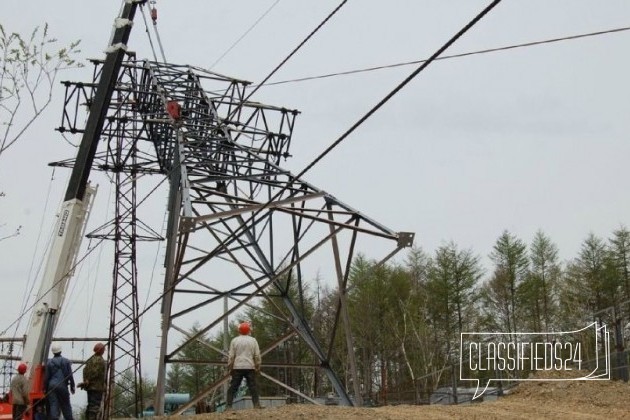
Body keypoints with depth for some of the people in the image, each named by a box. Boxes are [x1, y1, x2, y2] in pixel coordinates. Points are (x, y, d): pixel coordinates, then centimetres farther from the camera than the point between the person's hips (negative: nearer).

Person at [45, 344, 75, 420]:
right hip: (63, 386, 0)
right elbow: (70, 376, 1)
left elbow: (46, 377, 3)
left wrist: (45, 388, 11)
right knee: (66, 405, 9)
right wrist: (72, 386, 9)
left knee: (53, 405, -2)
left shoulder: (49, 362, 1)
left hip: (52, 386, 0)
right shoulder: (66, 361, 2)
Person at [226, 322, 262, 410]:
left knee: (233, 387, 1)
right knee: (253, 386, 2)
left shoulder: (234, 340, 3)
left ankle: (229, 406, -5)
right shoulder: (253, 340, 5)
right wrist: (258, 367, 12)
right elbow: (257, 355, 4)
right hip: (250, 367, 0)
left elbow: (231, 356, 2)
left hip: (237, 367, 0)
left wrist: (230, 368, 9)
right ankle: (257, 404, -6)